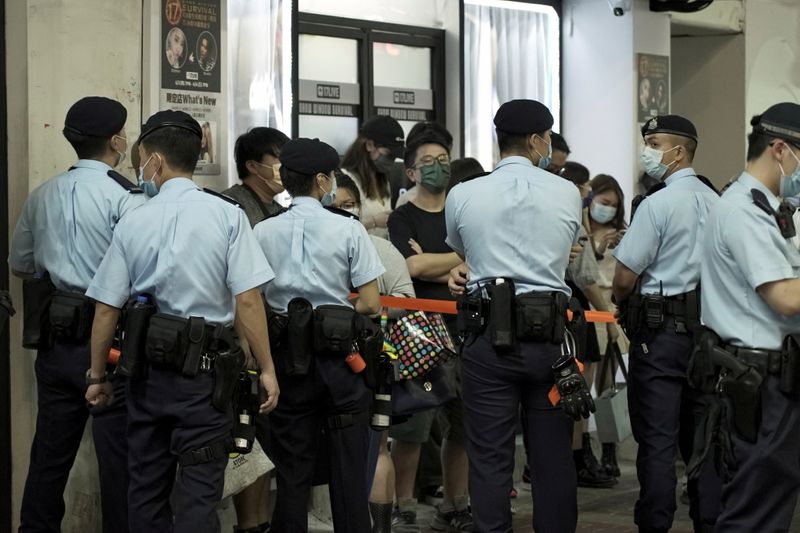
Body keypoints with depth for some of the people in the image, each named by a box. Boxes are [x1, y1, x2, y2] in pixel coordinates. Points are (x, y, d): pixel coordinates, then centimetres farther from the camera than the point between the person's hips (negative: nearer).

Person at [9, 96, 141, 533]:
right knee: (118, 456, 0)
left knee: (50, 451, 14)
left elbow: (19, 265, 19)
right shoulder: (125, 197, -13)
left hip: (54, 338, 6)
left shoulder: (41, 197, 8)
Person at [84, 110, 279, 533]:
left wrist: (97, 376, 13)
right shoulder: (226, 216, -7)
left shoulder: (133, 223, -1)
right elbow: (247, 299, -12)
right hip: (204, 369, -3)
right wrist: (267, 369, -4)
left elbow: (106, 309, 1)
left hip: (147, 367, 3)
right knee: (199, 487, 2)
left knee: (146, 483, 15)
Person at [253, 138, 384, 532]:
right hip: (340, 359, -2)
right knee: (348, 469, 7)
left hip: (287, 357, 2)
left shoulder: (263, 232, 0)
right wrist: (337, 313, 9)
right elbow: (370, 304, -7)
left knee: (292, 470, 9)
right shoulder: (348, 230, -6)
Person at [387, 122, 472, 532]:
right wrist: (461, 259, -1)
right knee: (411, 426, -6)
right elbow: (413, 266, -12)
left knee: (462, 424, 7)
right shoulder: (403, 218, 4)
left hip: (462, 330, 4)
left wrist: (432, 265, -7)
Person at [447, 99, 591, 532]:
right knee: (553, 459, 8)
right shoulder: (567, 194, 3)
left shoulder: (463, 196, 1)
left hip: (489, 336, -1)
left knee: (490, 461, 2)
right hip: (548, 335, 1)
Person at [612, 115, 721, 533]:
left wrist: (621, 301, 7)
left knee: (657, 440, -2)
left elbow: (624, 279, -13)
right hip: (707, 326, 7)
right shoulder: (715, 202, 7)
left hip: (660, 331, -6)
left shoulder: (657, 204, -14)